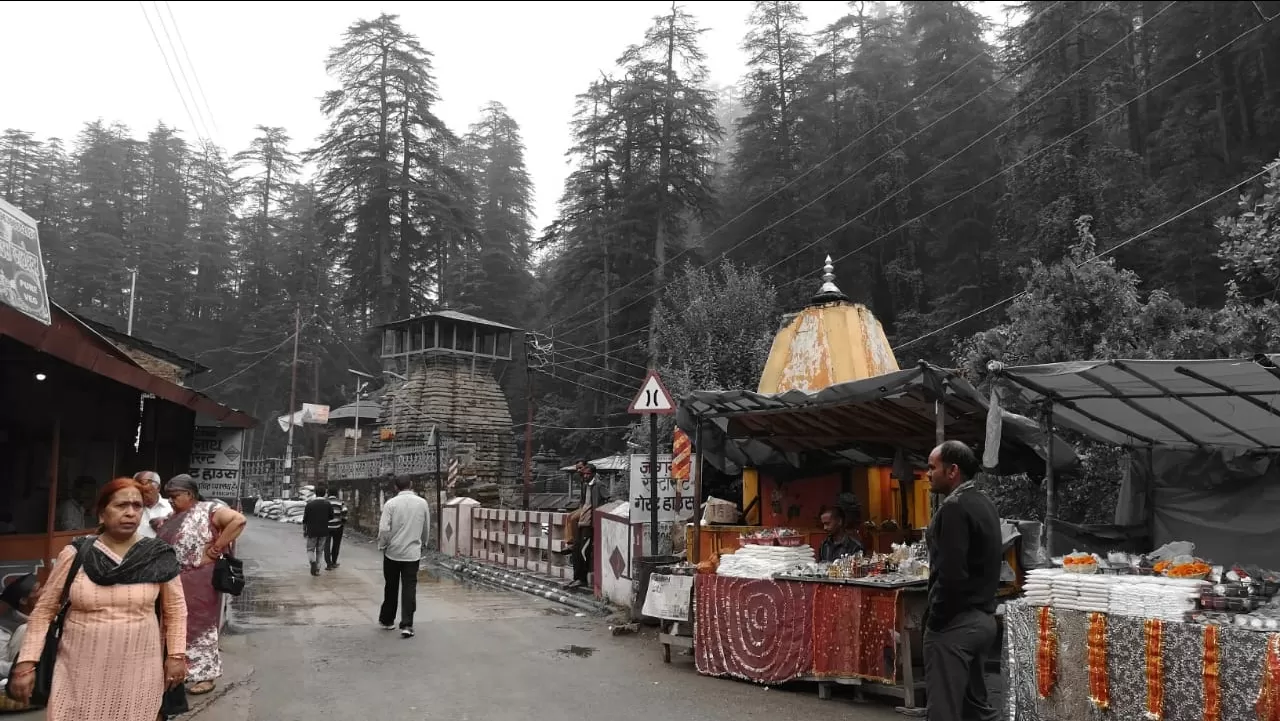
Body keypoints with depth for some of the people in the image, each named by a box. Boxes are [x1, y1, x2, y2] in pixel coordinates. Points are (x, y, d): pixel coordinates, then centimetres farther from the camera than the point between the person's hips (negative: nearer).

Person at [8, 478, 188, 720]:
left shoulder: (158, 557, -3)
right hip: (80, 670, 0)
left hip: (138, 671, 0)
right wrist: (27, 661, -1)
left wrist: (176, 654, 1)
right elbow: (44, 610, 4)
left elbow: (175, 609, 6)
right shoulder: (75, 554, -3)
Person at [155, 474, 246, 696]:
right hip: (173, 581, 7)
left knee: (200, 625, 4)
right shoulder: (173, 517, 12)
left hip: (199, 580, -7)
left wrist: (214, 550, -23)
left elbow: (238, 520, -26)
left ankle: (206, 674, 17)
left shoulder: (209, 510, -12)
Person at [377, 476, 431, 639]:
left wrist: (382, 546, 5)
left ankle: (387, 620, 29)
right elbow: (426, 529, 8)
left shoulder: (391, 503, -8)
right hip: (413, 553, 0)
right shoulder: (422, 503, -1)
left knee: (391, 588, 15)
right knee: (409, 589, 2)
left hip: (393, 552, 0)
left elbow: (384, 529, -12)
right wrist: (423, 543, 25)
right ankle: (407, 625, -5)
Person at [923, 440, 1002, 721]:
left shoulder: (954, 507, -18)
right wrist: (980, 607, 19)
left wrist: (934, 619, -12)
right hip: (983, 618, 10)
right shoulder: (984, 504, 11)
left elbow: (951, 575, -23)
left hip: (955, 623, -9)